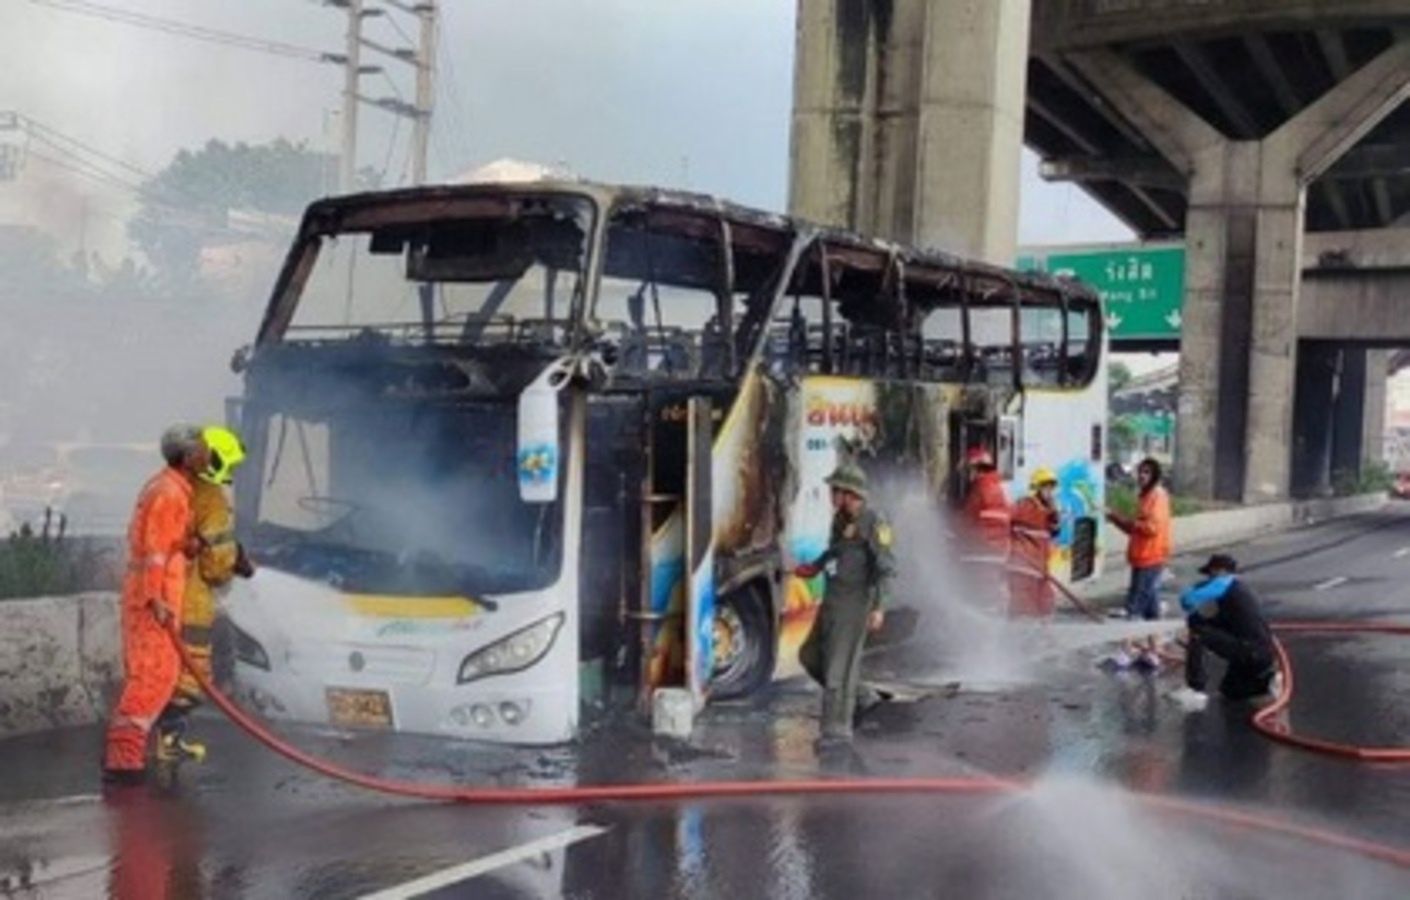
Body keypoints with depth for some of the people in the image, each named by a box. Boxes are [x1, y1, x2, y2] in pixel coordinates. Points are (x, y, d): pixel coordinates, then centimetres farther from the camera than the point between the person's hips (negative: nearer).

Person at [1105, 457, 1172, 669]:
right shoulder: (1147, 496, 17)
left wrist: (1126, 521, -17)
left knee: (1135, 604, -9)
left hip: (1150, 559, -10)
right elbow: (1137, 528, 20)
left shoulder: (1158, 496, -13)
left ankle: (1131, 648, -5)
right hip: (1143, 559, 10)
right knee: (1149, 606, 12)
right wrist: (1119, 520, 5)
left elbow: (1152, 527, -24)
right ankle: (1150, 651, 16)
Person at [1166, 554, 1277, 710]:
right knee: (1229, 691, 29)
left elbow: (1187, 599, -13)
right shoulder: (1240, 588, 22)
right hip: (1263, 652, 10)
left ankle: (1195, 690, -11)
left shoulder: (1224, 583, -5)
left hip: (1249, 650, -10)